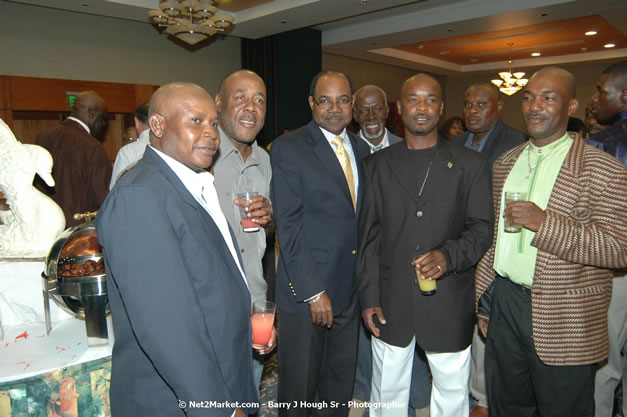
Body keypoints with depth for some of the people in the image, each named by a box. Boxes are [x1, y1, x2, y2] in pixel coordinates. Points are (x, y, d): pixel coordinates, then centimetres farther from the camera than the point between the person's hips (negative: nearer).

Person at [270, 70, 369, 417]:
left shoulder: (361, 149, 10)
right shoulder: (288, 149, -9)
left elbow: (362, 217, 12)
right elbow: (288, 226, -14)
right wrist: (313, 292, -15)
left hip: (350, 291, 6)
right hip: (305, 293, -5)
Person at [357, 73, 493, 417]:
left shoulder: (471, 165, 1)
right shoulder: (377, 165, 5)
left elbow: (482, 228, -2)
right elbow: (368, 236, 3)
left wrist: (449, 255, -22)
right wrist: (368, 297, -1)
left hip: (449, 303, -1)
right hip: (390, 302, 1)